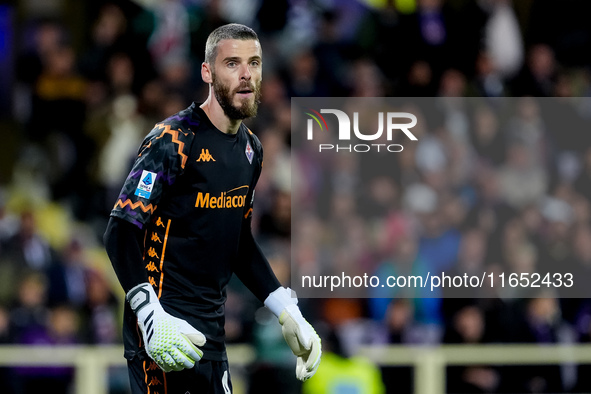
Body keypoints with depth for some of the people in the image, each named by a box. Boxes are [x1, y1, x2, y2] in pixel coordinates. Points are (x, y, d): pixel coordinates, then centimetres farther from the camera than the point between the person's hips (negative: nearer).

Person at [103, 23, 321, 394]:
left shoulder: (251, 148, 12)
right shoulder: (174, 141, -13)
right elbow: (121, 234, -17)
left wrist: (288, 312, 14)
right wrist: (152, 317, -27)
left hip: (212, 327, 8)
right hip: (164, 323, -8)